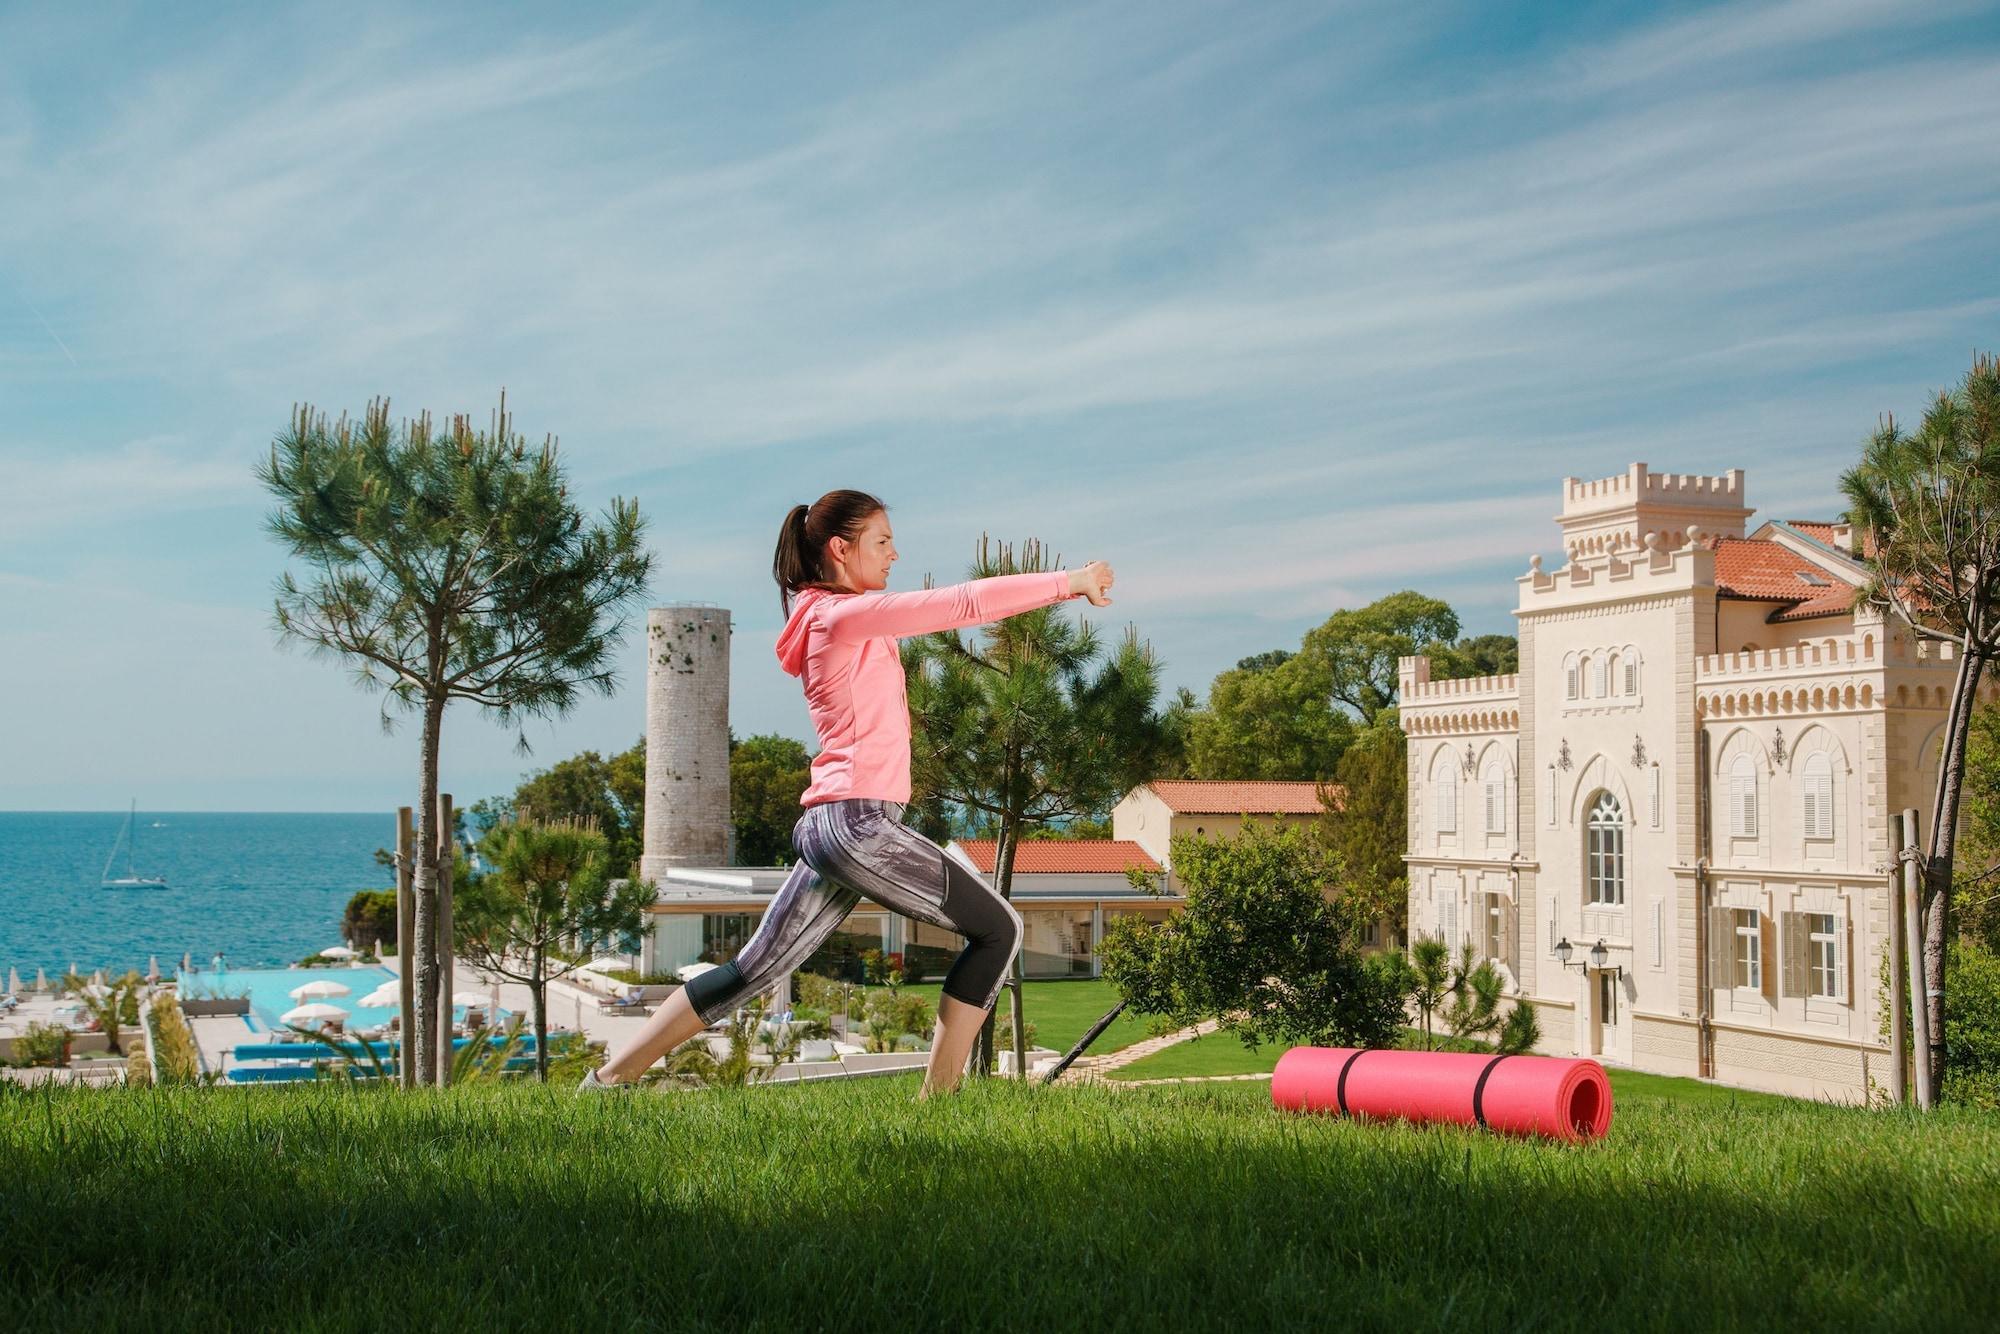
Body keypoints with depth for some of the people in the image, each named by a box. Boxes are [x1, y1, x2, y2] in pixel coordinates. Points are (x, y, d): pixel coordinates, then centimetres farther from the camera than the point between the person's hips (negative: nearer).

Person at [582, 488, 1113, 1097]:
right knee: (997, 928, 0)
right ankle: (938, 1096, -2)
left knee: (754, 971, 11)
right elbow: (965, 603, -12)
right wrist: (1069, 582, -5)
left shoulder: (834, 618, 22)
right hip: (859, 819, -10)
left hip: (830, 822, 10)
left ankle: (605, 1079, 11)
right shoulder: (844, 614, -9)